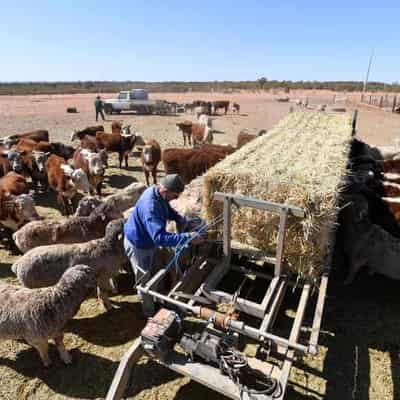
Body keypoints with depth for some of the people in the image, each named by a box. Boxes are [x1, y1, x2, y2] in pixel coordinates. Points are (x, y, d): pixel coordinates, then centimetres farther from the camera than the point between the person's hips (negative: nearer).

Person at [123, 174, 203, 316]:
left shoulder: (157, 192, -12)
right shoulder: (150, 207, -42)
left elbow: (168, 211, 7)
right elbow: (160, 237, -48)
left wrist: (182, 219, -11)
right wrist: (187, 237, -50)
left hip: (148, 240, 9)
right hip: (138, 245, -9)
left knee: (152, 273, 27)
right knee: (144, 280, 13)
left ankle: (157, 300, 51)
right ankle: (150, 313, 35)